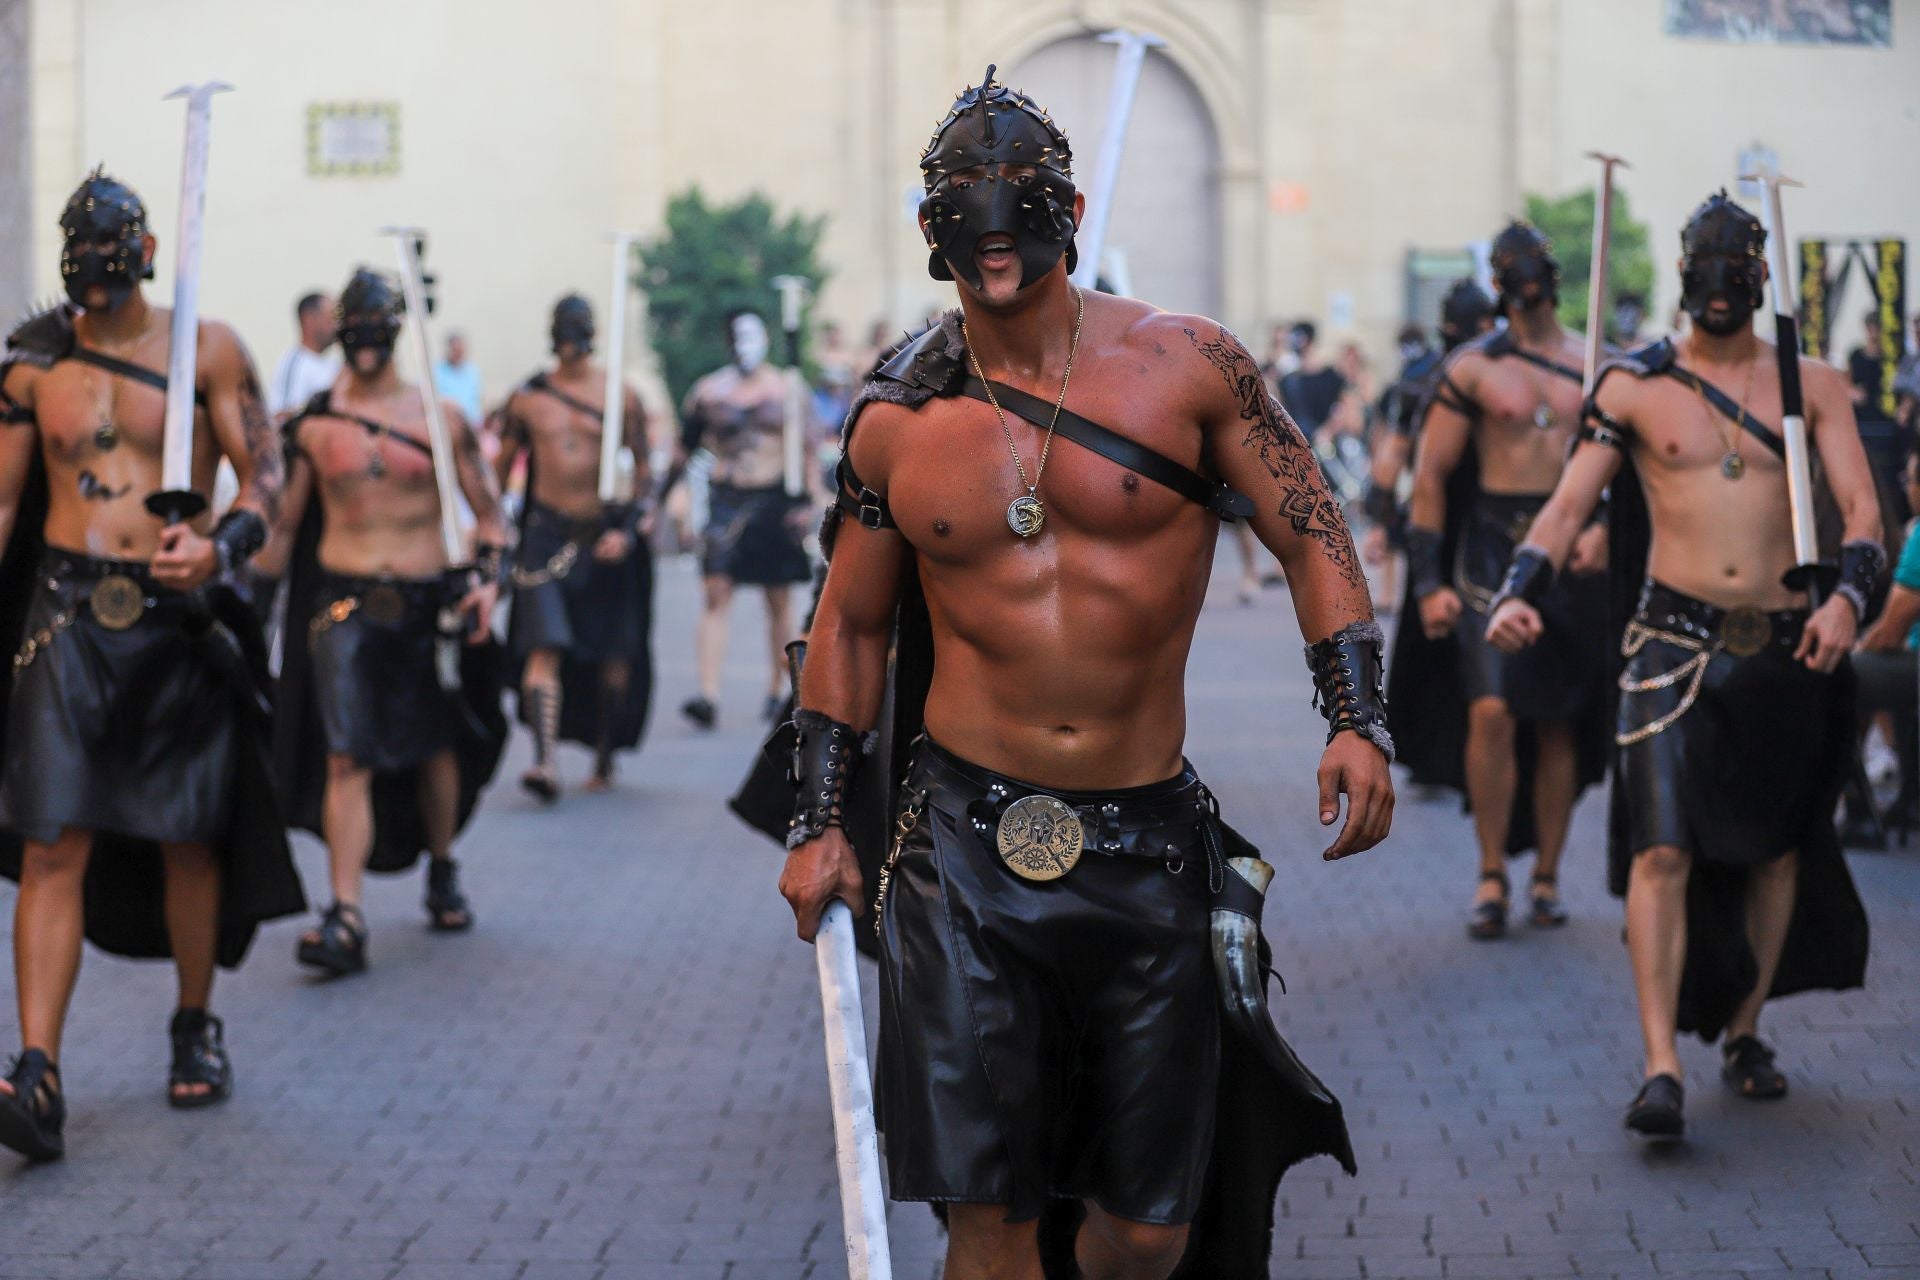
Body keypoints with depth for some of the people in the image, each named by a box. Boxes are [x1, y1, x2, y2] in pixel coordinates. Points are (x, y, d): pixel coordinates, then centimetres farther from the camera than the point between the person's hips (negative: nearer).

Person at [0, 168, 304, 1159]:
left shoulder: (206, 351, 2)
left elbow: (266, 473, -1)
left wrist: (222, 545, -21)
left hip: (179, 615, -1)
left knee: (188, 840, 8)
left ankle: (195, 1026, 30)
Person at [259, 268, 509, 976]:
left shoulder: (440, 418, 2)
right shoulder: (313, 422, 2)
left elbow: (489, 510, 7)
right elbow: (283, 520, 9)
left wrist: (488, 577, -8)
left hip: (428, 602, 1)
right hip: (344, 602, -1)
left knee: (435, 747, 15)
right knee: (346, 758, -13)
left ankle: (442, 870, 41)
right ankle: (345, 917, -16)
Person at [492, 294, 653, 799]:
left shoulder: (621, 396, 1)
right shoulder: (526, 398, 5)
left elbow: (643, 469, 2)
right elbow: (502, 468, 12)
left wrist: (628, 530, -9)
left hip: (606, 536, 0)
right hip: (547, 534, 0)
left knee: (612, 655, 7)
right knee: (543, 648, -15)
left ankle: (604, 758, 23)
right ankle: (545, 761, -24)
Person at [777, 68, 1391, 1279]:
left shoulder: (1187, 364, 0)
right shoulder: (897, 421, 5)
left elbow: (1313, 535, 5)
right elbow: (851, 622, 15)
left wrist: (1357, 720, -7)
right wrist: (821, 824, 10)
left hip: (1147, 846, 0)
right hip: (965, 843, 0)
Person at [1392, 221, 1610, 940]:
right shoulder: (1470, 369, 2)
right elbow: (1430, 475, 1)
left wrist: (1602, 526, -11)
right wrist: (1427, 582, -6)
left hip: (1572, 553, 3)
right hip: (1491, 548, -3)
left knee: (1558, 722, 6)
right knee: (1491, 711, -16)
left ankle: (1546, 877, 17)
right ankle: (1492, 875, -4)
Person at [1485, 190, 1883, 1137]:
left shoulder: (1813, 386, 6)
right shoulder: (1634, 388, 3)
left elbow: (1860, 506, -3)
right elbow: (1567, 505, 0)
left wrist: (1847, 595, -23)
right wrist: (1518, 593, -17)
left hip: (1787, 649, 2)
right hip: (1675, 643, -2)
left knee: (1775, 846, 12)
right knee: (1663, 850, -13)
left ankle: (1743, 1032, 30)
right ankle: (1661, 1068, -16)